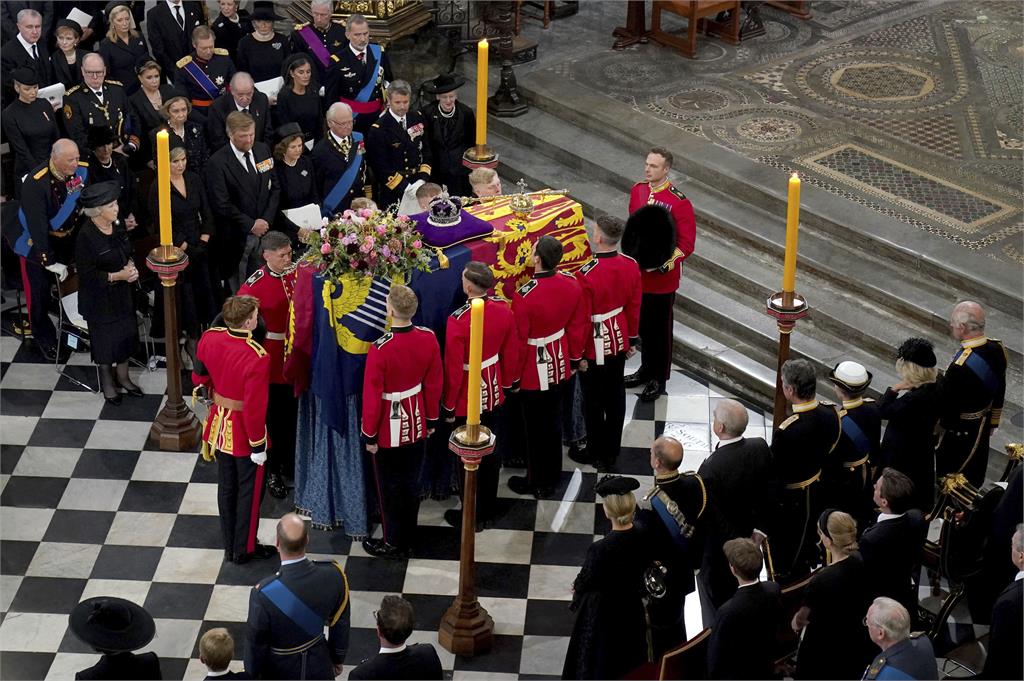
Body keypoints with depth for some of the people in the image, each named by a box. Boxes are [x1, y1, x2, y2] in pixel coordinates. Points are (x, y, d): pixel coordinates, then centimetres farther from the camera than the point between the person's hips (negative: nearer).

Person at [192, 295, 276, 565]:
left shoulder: (209, 338, -12)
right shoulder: (257, 357, -31)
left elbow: (199, 377, 6)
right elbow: (255, 407, -26)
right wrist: (258, 446, -15)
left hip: (220, 426, 6)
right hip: (244, 432, -6)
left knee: (226, 487, 20)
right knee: (250, 491, 13)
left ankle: (230, 547, 34)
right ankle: (245, 549, 27)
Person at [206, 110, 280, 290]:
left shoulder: (263, 150, 4)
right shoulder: (218, 162, -14)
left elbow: (274, 188, 9)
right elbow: (221, 205, -16)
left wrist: (266, 220, -4)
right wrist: (250, 225, -14)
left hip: (263, 230, 5)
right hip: (236, 238, -5)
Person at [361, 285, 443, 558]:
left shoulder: (380, 349, -28)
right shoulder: (428, 338, -12)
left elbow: (372, 397, -20)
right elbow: (434, 384, 0)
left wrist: (369, 435, -7)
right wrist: (431, 419, 13)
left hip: (389, 430, -5)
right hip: (416, 426, 5)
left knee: (390, 487, 12)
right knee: (411, 483, 20)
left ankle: (393, 544, 25)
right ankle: (408, 539, 34)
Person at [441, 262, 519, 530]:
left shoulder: (458, 321, -28)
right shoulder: (503, 310, -10)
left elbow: (453, 369, -21)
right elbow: (511, 352, 3)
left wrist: (448, 406, -8)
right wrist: (508, 382, 19)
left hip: (467, 403, -6)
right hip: (494, 396, 6)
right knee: (491, 452, 20)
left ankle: (471, 517, 23)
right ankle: (488, 509, 35)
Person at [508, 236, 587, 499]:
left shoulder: (524, 295, -30)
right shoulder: (571, 284, -11)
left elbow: (518, 341, -21)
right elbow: (578, 326, 2)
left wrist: (512, 377, -7)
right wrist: (575, 358, 17)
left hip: (534, 373, -6)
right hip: (560, 367, 6)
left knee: (535, 429, 11)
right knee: (553, 423, 21)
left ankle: (537, 483, 26)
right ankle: (552, 478, 36)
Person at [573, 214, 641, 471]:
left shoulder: (587, 275, -27)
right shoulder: (630, 266, -8)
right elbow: (634, 307, 4)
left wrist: (579, 354, -9)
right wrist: (632, 339, 16)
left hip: (596, 349, -6)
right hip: (619, 343, 6)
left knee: (593, 402, 10)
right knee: (615, 397, 17)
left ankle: (596, 454, 23)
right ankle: (612, 452, 30)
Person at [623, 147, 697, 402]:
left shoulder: (678, 202, -19)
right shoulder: (637, 190, 0)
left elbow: (686, 244, -15)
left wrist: (665, 265, -23)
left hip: (663, 278, -6)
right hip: (638, 273, 6)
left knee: (660, 328, 8)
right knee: (643, 324, 19)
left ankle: (659, 379, 21)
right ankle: (646, 369, 37)